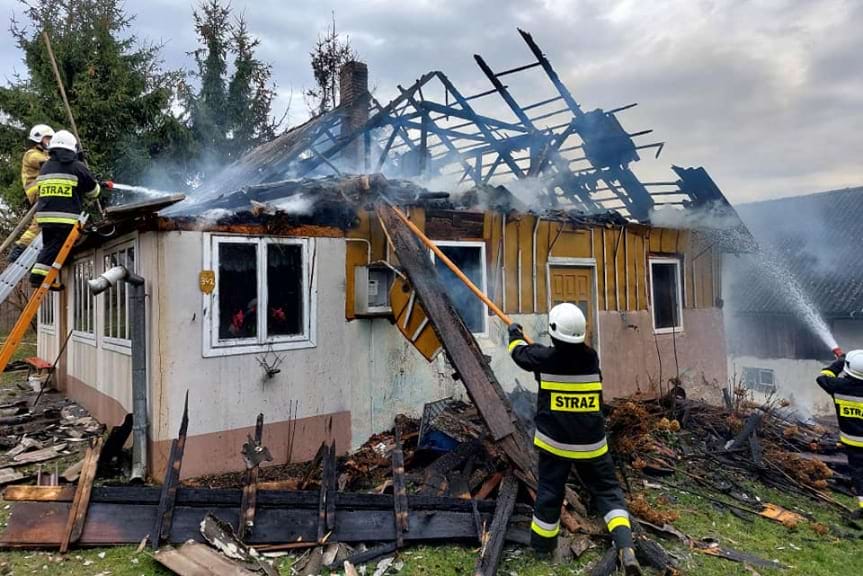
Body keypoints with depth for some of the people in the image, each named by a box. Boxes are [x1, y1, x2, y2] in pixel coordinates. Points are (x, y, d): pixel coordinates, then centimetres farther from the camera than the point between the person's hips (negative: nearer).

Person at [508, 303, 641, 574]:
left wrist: (515, 334, 30)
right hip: (590, 442, 2)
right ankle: (625, 547, -2)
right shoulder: (591, 357, -4)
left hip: (555, 441, -2)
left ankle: (542, 545, 25)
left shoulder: (545, 357, -11)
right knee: (607, 490, 12)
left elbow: (522, 353, 9)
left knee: (549, 492, 11)